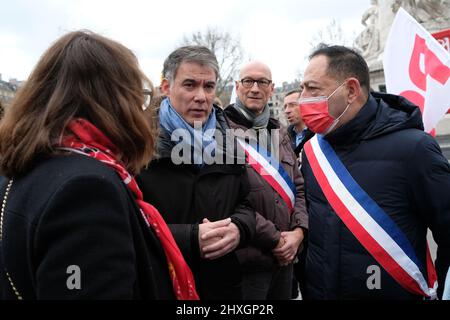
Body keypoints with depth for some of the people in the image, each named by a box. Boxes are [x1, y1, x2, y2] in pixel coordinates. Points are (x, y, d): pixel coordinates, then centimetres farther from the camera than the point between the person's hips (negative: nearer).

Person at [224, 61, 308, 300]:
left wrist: (298, 231, -3)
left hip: (285, 257, 7)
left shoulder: (279, 135, 13)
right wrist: (275, 238, -14)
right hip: (246, 261, -7)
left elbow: (299, 188, 13)